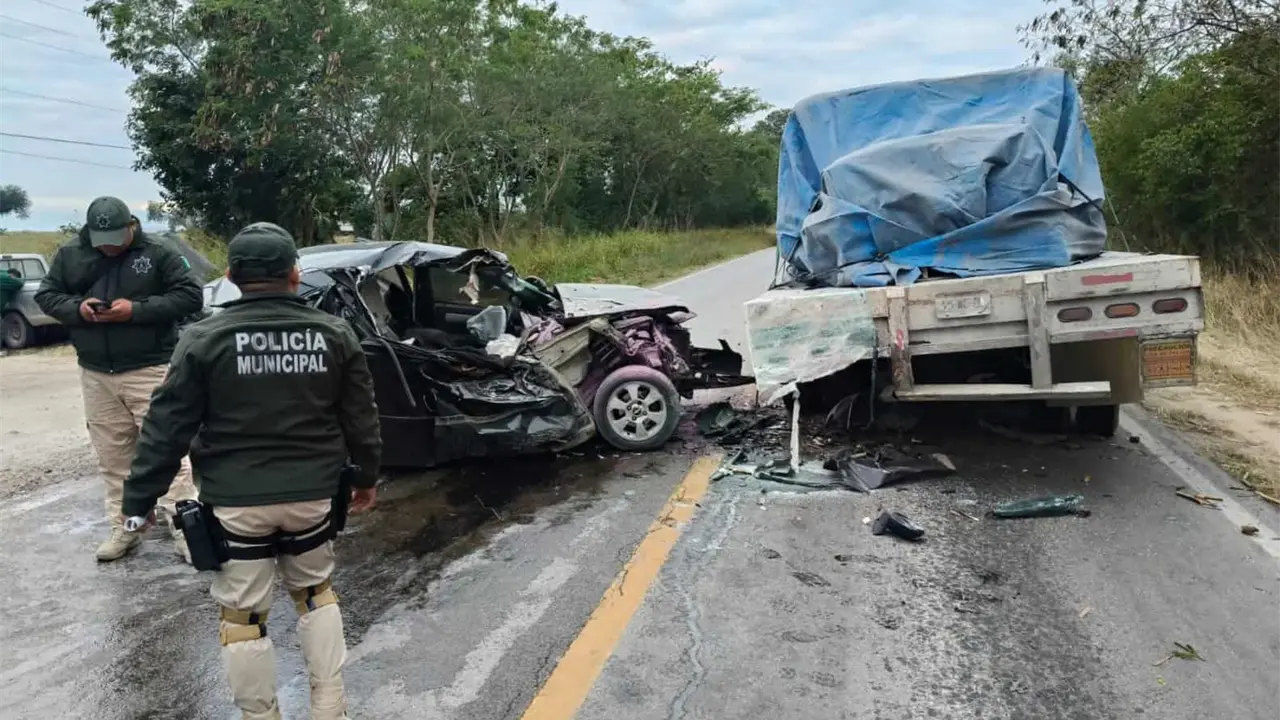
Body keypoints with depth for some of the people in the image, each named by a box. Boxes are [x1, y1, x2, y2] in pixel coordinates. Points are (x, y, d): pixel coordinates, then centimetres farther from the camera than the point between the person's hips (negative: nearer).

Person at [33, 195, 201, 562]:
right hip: (95, 374, 5)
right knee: (113, 457, 11)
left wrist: (138, 309, -20)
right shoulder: (69, 255, 7)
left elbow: (191, 295, -10)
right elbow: (45, 295, 11)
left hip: (150, 369, -4)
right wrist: (76, 308, -10)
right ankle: (123, 528, 22)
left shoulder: (158, 255, -5)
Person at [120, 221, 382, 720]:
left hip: (236, 501, -3)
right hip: (312, 494, 3)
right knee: (315, 593, 21)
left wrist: (138, 500, 4)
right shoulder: (334, 334, -1)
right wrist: (366, 476, 19)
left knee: (243, 614, 11)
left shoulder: (205, 338, -8)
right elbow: (360, 418, 5)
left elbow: (168, 427, -6)